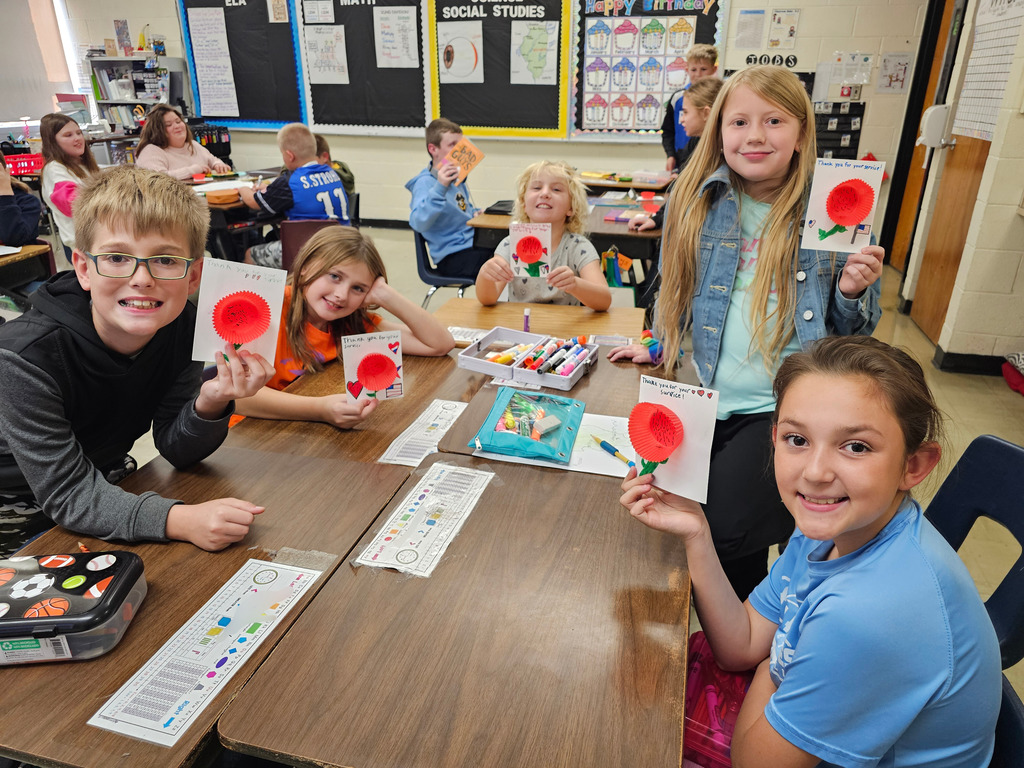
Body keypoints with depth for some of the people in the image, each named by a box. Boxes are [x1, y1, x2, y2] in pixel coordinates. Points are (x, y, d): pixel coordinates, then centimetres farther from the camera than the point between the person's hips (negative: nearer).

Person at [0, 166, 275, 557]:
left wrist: (209, 404, -32)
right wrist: (179, 519, -44)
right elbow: (67, 494, -29)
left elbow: (177, 450, -10)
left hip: (107, 484, 5)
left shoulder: (183, 326, -17)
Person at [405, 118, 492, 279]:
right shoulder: (425, 182, -12)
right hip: (452, 257, -9)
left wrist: (475, 213, 10)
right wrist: (439, 187, -37)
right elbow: (418, 223, -29)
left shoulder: (456, 177, 14)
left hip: (472, 244, 9)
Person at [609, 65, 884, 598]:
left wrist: (852, 292, -16)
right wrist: (658, 347, 17)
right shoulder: (696, 200, 2)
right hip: (706, 394, 4)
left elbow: (853, 329, 4)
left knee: (726, 531, -12)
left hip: (779, 404, -3)